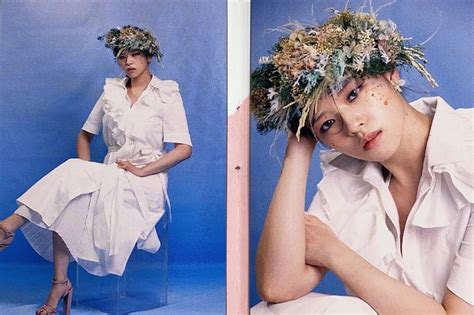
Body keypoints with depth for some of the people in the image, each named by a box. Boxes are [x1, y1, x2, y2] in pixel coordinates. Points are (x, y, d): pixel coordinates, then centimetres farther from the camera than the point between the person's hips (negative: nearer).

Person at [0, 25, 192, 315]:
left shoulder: (167, 94, 0)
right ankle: (60, 284, -26)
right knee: (68, 200, -29)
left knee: (70, 175, -29)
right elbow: (85, 135, 19)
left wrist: (141, 170, -15)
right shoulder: (112, 92, 14)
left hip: (146, 181, -4)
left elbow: (184, 148, -8)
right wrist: (86, 173, 2)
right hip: (108, 177, 4)